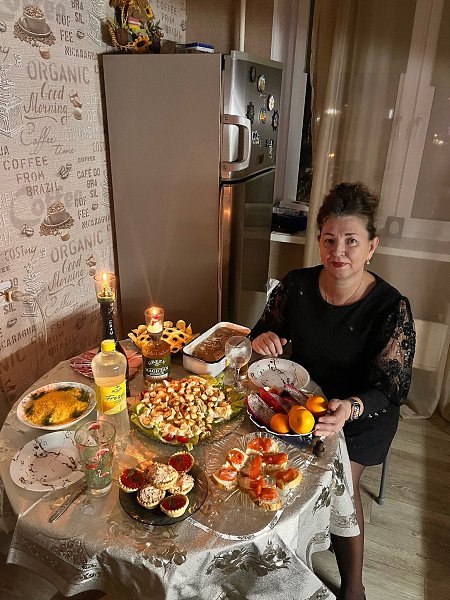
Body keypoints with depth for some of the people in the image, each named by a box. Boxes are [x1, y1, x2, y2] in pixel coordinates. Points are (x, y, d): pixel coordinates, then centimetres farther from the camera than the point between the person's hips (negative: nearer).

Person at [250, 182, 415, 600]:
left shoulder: (391, 307, -19)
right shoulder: (296, 286, -11)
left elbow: (391, 388, -19)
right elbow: (267, 331, 3)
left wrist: (350, 408, -40)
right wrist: (262, 340, -22)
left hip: (363, 413, -2)